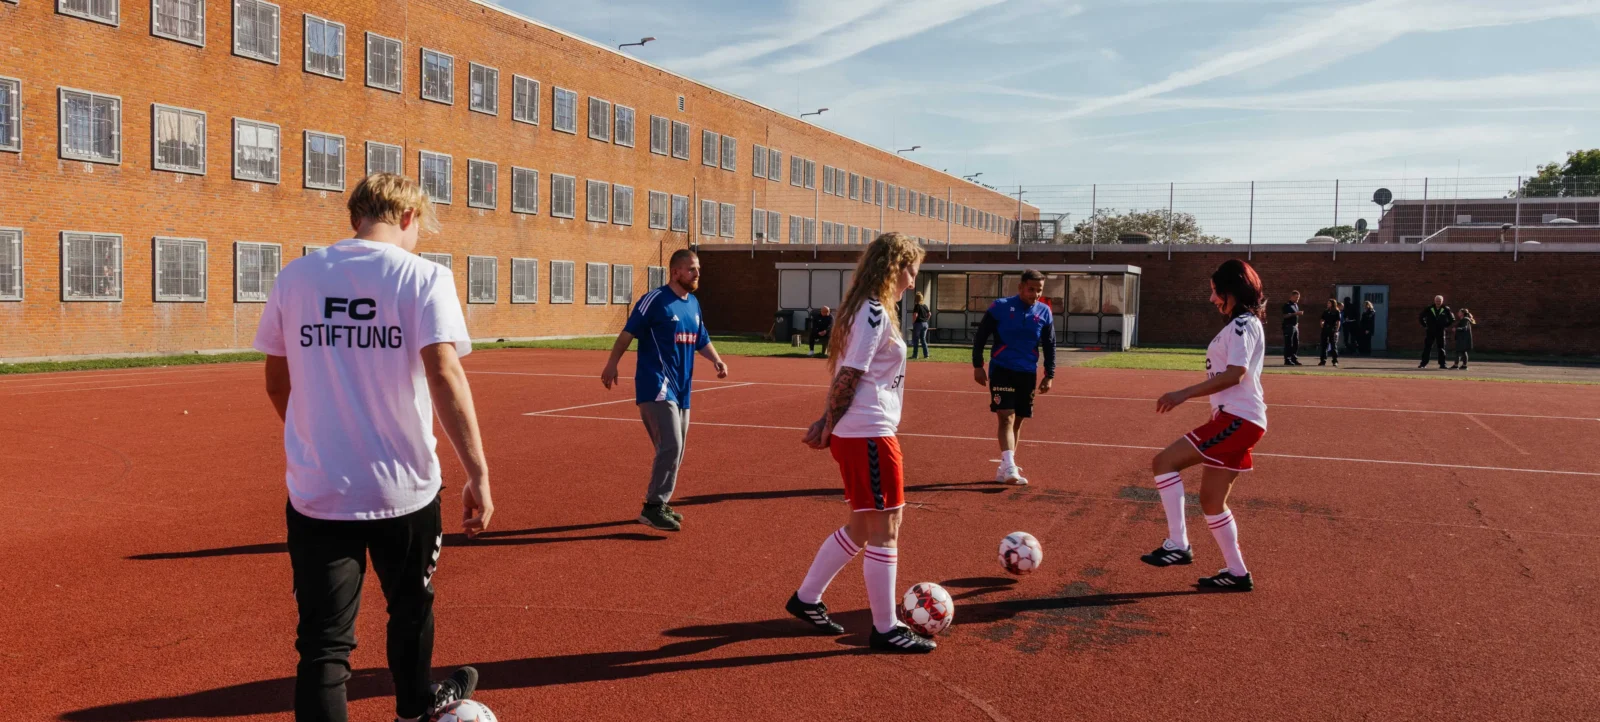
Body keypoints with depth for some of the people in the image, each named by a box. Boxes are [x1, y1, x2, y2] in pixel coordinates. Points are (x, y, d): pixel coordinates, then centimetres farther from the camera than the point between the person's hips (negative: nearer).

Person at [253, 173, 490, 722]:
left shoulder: (294, 277, 4)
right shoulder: (423, 277, -7)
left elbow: (276, 381, 12)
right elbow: (444, 375, -19)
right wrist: (477, 472, -17)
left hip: (316, 490, 2)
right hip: (403, 487, -1)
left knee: (323, 641, 6)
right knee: (410, 607, 24)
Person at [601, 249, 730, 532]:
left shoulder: (693, 304, 14)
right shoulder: (655, 300, -9)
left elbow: (701, 341, 22)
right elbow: (629, 332, -12)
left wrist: (717, 360, 4)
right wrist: (612, 363, -22)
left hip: (681, 388, 8)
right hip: (656, 385, -8)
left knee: (675, 450, 12)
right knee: (670, 446, -16)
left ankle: (658, 503, 25)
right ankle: (653, 507, -7)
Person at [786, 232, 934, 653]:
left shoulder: (866, 310, 15)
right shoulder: (875, 314, -16)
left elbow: (845, 376, 14)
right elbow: (848, 376, -19)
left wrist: (828, 424, 11)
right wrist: (829, 426, -11)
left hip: (857, 433, 10)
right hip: (869, 434, -10)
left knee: (863, 527, 18)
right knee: (885, 530, 0)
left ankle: (806, 599, 27)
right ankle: (885, 630, 11)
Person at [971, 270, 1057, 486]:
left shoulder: (1044, 312, 3)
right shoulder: (1000, 307, -7)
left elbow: (1050, 346, 12)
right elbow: (980, 337, -1)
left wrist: (1049, 375, 8)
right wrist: (977, 366, -4)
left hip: (1027, 374, 4)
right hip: (1001, 370, -4)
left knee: (1017, 421, 8)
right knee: (1007, 418, -15)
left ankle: (1004, 469, 19)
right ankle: (1010, 469, -22)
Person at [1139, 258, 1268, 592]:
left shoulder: (1242, 324, -11)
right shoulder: (1243, 324, 20)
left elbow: (1234, 374, -23)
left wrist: (1184, 394, -25)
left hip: (1237, 420, -10)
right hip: (1236, 419, 10)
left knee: (1164, 462, -14)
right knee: (1212, 500, 12)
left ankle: (1178, 544, -13)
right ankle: (1237, 573, 18)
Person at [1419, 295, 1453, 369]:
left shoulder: (1446, 310, 0)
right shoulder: (1429, 309, 0)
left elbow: (1452, 319, 11)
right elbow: (1420, 318, 9)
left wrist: (1445, 326, 5)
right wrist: (1425, 326, 4)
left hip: (1441, 332, 0)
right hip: (1430, 332, 0)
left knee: (1441, 348, 3)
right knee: (1427, 348, 0)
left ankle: (1442, 364, 7)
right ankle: (1423, 363, 2)